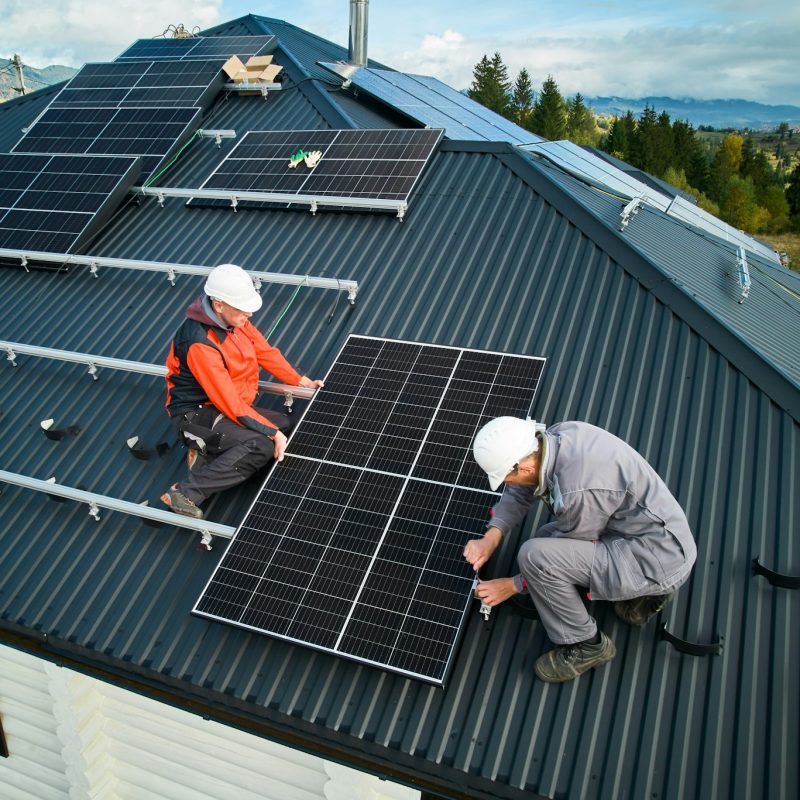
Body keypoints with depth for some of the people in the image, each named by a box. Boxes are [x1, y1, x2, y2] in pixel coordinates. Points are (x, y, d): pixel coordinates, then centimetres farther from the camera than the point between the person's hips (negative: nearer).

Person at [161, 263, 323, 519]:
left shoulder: (234, 319, -5)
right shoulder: (200, 344, -29)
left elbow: (265, 351, 10)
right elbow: (230, 404, -28)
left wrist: (301, 381, 9)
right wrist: (272, 433, -25)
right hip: (196, 414, -9)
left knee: (285, 425, 0)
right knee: (262, 446, -27)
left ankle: (209, 453, -1)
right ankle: (186, 492, -24)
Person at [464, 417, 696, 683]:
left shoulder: (577, 490, -31)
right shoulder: (554, 437, -9)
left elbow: (570, 552, -13)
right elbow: (520, 492, 8)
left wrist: (514, 585, -3)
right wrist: (491, 537, -3)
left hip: (658, 559, -9)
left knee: (536, 555, -22)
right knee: (544, 540, 19)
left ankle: (585, 645, 0)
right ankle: (643, 590, 18)